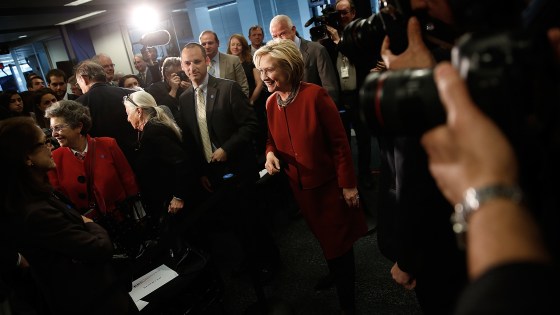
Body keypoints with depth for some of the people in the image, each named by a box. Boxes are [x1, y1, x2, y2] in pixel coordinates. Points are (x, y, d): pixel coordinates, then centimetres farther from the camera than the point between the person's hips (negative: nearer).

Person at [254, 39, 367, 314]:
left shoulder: (314, 95, -22)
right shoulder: (271, 103, -4)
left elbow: (339, 141, -18)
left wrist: (348, 184, -17)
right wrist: (270, 153, -13)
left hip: (329, 183, -5)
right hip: (300, 186, 5)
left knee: (338, 239, 8)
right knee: (325, 238, 24)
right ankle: (338, 274, 51)